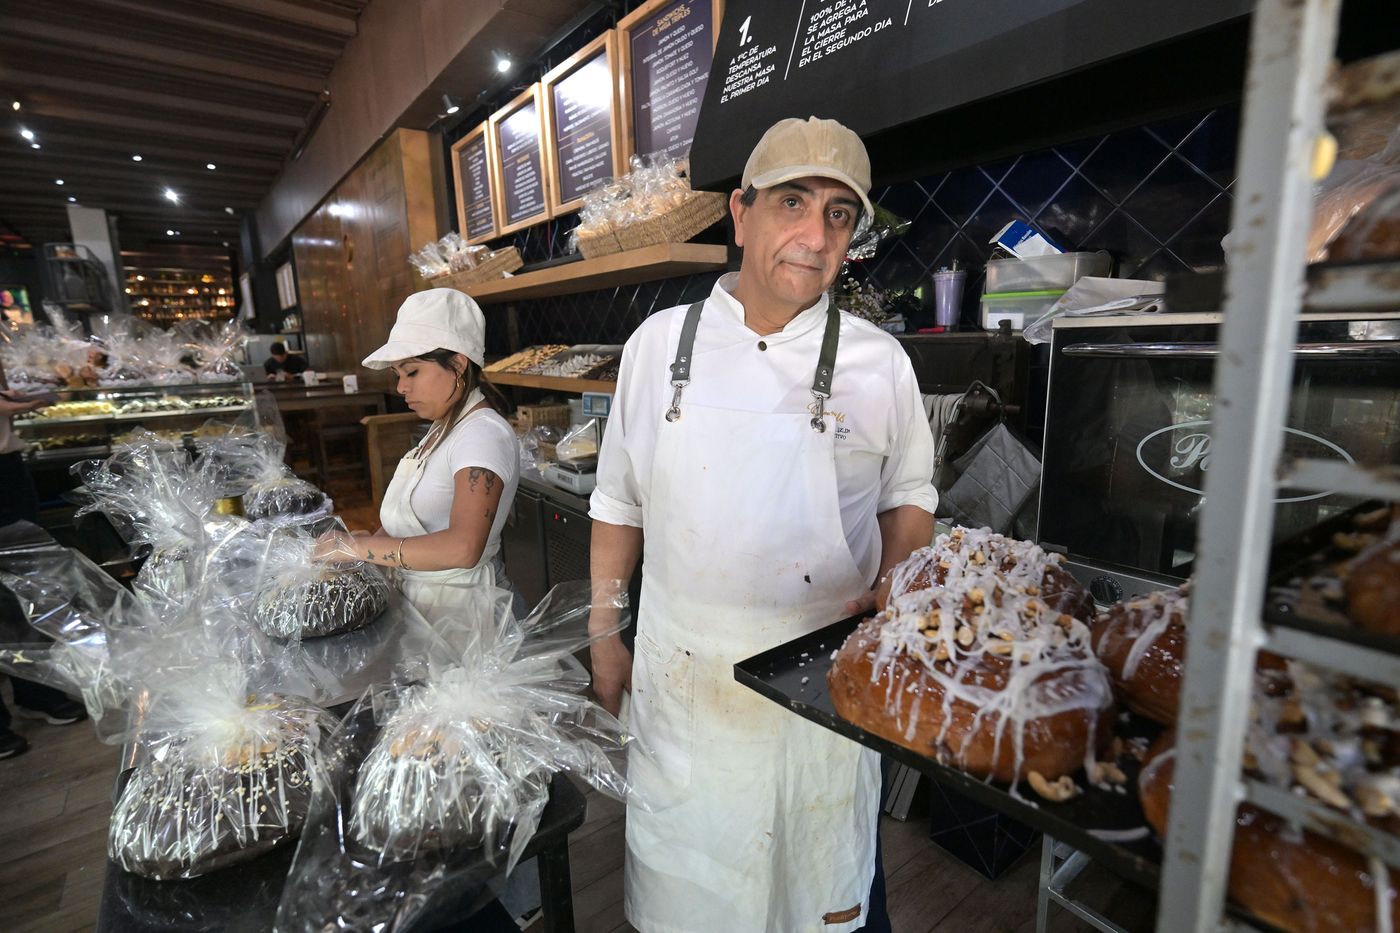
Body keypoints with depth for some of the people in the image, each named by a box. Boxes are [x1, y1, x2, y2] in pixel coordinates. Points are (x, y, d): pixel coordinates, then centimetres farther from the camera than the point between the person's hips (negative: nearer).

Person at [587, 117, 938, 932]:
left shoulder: (879, 361, -4)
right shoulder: (659, 343, -2)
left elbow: (909, 496, 7)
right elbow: (619, 501, 4)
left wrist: (893, 590, -11)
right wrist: (604, 635, 5)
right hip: (679, 670, 1)